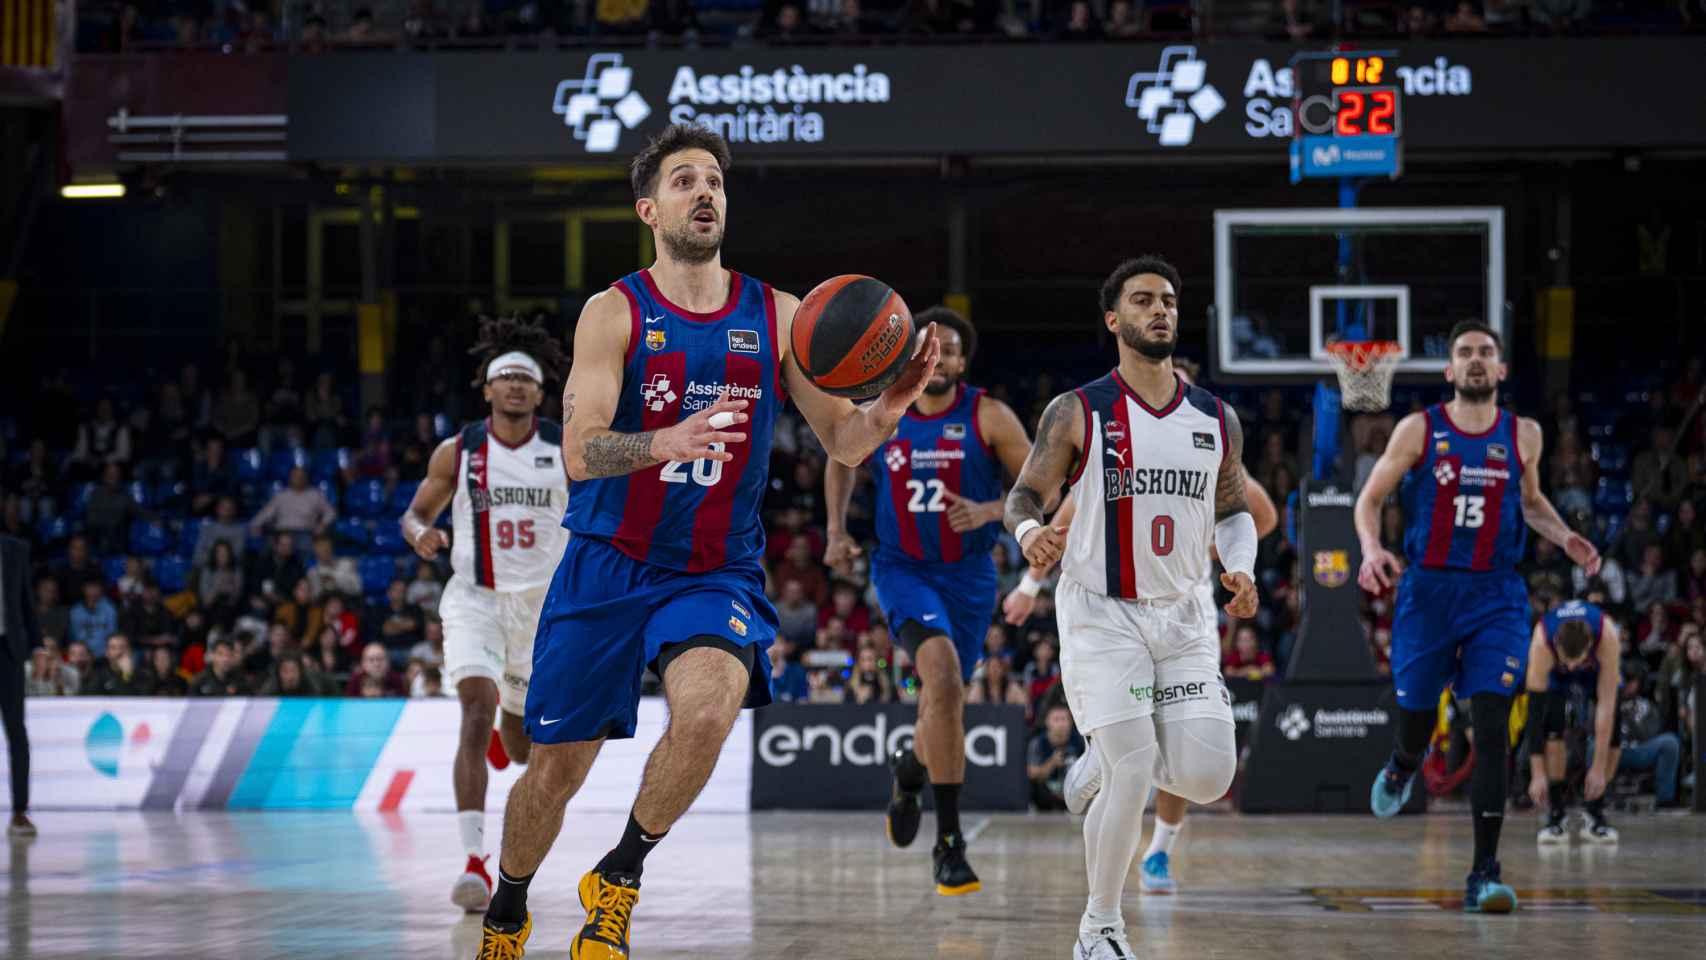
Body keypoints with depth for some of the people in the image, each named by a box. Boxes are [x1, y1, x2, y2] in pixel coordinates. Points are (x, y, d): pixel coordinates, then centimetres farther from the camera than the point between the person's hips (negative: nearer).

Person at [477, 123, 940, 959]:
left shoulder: (778, 317, 1)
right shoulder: (615, 313, -6)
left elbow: (843, 443, 3)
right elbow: (579, 452, -17)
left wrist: (891, 406, -20)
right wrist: (668, 442, -37)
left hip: (716, 573, 1)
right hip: (607, 567, -1)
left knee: (707, 710, -29)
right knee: (556, 767, 6)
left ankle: (619, 878, -5)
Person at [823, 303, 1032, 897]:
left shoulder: (989, 418, -10)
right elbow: (842, 463, 17)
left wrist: (988, 511, -24)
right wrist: (837, 531, 7)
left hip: (968, 575, 2)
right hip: (902, 568, -2)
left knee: (945, 702, 13)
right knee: (943, 675, -27)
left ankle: (910, 770, 52)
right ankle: (949, 838, -25)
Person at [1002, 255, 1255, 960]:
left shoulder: (1216, 420, 7)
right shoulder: (1077, 414, -4)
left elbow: (1232, 510, 17)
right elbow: (1026, 494, 0)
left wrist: (1241, 568, -3)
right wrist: (1030, 531, -23)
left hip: (1183, 617, 4)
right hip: (1100, 614, -4)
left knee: (1207, 777, -8)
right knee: (1131, 776, -15)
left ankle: (1114, 755, 27)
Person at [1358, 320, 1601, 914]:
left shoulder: (1523, 435, 7)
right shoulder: (1419, 430, 0)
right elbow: (1371, 498, 4)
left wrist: (1566, 539, 6)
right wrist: (1372, 550, -16)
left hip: (1497, 596, 1)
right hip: (1427, 591, 0)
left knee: (1492, 728, -12)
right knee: (1415, 716, 8)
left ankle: (1484, 874, -13)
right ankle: (1403, 768, 49)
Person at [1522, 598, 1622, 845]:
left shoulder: (1608, 636, -42)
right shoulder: (1541, 642, -42)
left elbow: (1606, 704, -39)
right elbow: (1534, 710, -38)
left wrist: (1599, 767, -39)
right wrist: (1538, 773, -40)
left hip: (1597, 668, 1)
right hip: (1555, 676, -1)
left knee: (1612, 736, -16)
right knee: (1552, 729, -24)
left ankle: (1595, 813, 1)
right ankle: (1555, 815, -15)